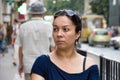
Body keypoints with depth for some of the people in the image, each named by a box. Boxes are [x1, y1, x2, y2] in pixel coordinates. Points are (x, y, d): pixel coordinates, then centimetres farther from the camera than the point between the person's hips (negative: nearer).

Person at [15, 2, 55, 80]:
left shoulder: (23, 26, 1)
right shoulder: (49, 26, -4)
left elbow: (20, 48, 6)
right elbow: (53, 47, -3)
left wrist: (20, 64, 18)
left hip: (29, 66, 1)